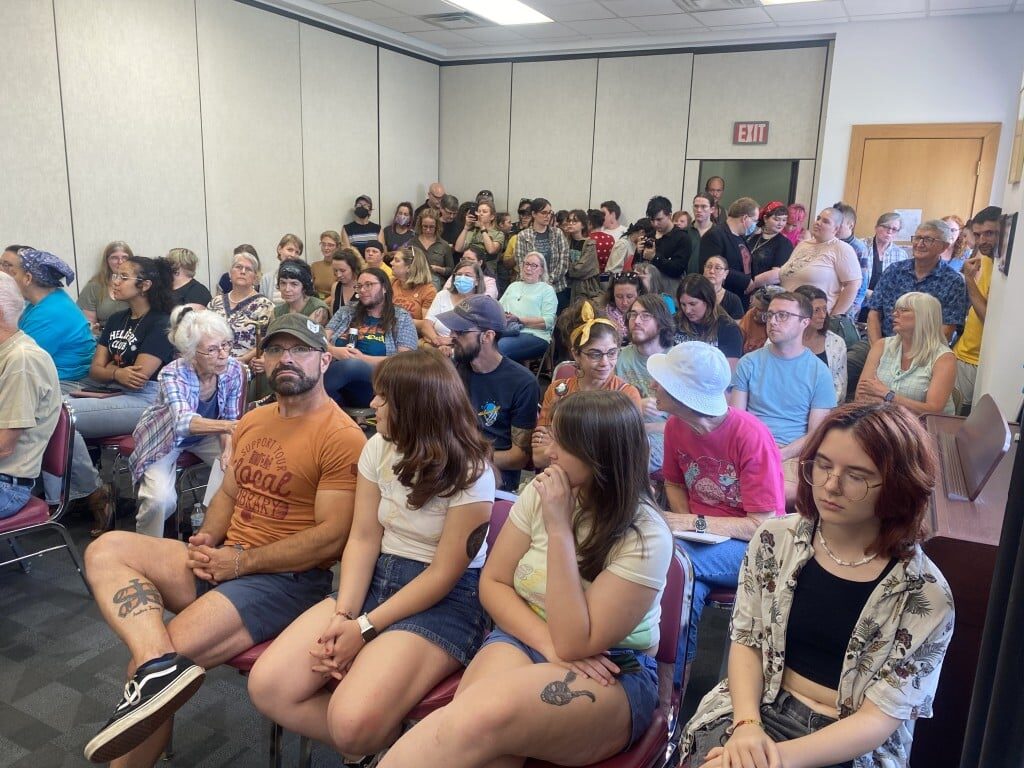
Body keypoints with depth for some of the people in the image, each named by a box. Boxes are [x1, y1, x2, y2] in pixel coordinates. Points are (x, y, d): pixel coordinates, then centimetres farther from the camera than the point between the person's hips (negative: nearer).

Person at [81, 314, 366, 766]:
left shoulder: (341, 438, -14)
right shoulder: (252, 421, 14)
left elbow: (332, 538, -18)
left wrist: (241, 561, -16)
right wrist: (207, 539, 0)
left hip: (287, 578, -8)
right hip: (222, 561, 8)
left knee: (151, 667, -21)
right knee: (106, 550, -10)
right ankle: (158, 664, -28)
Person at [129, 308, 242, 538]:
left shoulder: (233, 369, -22)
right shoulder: (172, 374, -33)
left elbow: (229, 416, -8)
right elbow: (183, 422, -51)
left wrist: (228, 446, -28)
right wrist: (226, 426, -69)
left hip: (205, 437, 4)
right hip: (164, 437, -3)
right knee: (161, 499, -25)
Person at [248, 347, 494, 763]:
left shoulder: (470, 473, -16)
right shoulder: (378, 449, 2)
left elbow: (444, 573, -15)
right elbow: (363, 539, 1)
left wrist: (365, 627, -17)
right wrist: (343, 615, -13)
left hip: (446, 600, -6)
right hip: (374, 580, 7)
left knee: (353, 720, -28)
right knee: (267, 686, -11)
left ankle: (389, 746, 7)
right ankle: (368, 743, 7)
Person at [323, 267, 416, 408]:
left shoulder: (401, 317, 14)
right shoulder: (345, 312, 24)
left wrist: (363, 359, -10)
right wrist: (335, 352, -8)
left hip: (372, 385, -2)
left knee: (351, 364, -38)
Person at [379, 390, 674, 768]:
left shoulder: (646, 537, -17)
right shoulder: (542, 492, -2)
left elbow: (575, 644, -21)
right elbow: (493, 583, 2)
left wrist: (559, 529, -25)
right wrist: (550, 646, -15)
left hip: (613, 675, -3)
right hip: (525, 640, 4)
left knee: (484, 716, -35)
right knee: (472, 718, -34)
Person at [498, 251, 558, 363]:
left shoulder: (547, 289, 13)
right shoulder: (514, 285, 32)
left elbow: (548, 322, -2)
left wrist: (519, 320, -13)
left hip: (533, 334, -4)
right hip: (505, 331, 4)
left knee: (499, 347, -36)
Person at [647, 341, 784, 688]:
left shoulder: (750, 436, -22)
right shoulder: (675, 426, -4)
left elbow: (764, 526, -19)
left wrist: (694, 524, -23)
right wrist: (684, 521, -5)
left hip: (751, 547, -5)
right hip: (700, 541, 5)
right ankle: (673, 681, -15)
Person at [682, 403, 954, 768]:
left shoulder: (926, 596, -10)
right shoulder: (775, 539, -3)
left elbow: (879, 717, -11)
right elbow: (746, 641, 2)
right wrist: (747, 723, -15)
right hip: (760, 708, 3)